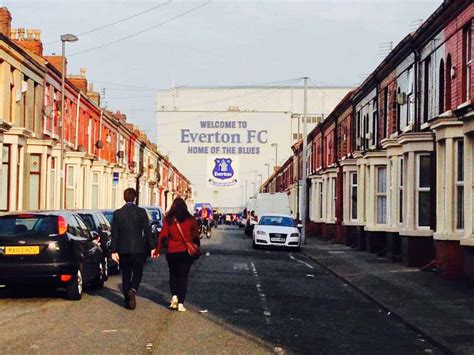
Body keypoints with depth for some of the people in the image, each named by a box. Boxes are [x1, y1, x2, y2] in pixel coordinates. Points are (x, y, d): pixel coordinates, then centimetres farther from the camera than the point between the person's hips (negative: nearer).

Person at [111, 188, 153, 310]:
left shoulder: (118, 213, -1)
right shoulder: (141, 212, -5)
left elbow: (114, 233, -1)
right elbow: (147, 231, -4)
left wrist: (114, 251, 1)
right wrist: (152, 247, 2)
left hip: (123, 250, 2)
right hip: (138, 248, -2)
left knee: (126, 275, 11)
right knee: (137, 273, 11)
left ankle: (127, 301, 12)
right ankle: (133, 290, -17)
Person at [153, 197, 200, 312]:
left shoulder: (168, 220, -4)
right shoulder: (190, 220, -2)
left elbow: (162, 236, -5)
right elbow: (196, 236, 3)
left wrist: (157, 251, 1)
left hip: (172, 252, 0)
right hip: (186, 252, 0)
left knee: (173, 274, 19)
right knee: (183, 276, 5)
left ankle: (174, 296, 0)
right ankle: (181, 303, 1)